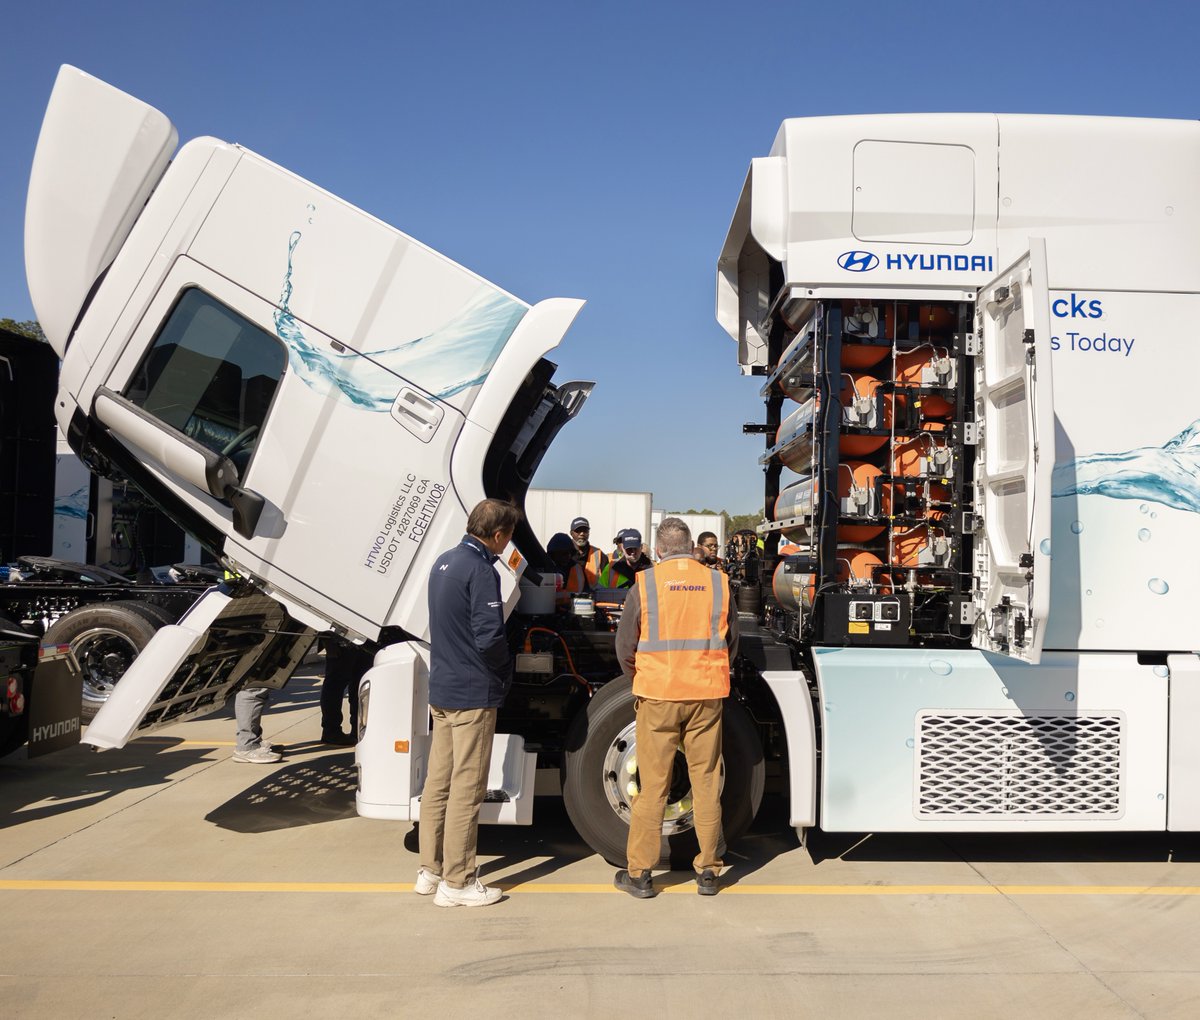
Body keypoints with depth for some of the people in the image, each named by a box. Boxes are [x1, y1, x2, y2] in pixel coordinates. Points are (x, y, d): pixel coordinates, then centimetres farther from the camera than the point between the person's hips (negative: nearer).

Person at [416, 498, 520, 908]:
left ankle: (429, 870, 25)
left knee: (437, 782, 15)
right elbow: (489, 637, -23)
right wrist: (505, 666, -6)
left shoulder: (443, 562, 10)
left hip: (440, 690, 9)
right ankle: (457, 881, 7)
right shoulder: (481, 570, -18)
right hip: (473, 694, -9)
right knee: (466, 788, -1)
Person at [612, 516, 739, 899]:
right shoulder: (717, 582, 1)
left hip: (657, 695, -2)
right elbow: (731, 643, 10)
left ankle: (639, 873, 13)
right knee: (706, 782, 10)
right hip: (707, 695, 2)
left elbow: (625, 646, 0)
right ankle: (708, 871, 17)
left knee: (652, 785, 5)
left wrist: (639, 680, 18)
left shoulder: (645, 583, -5)